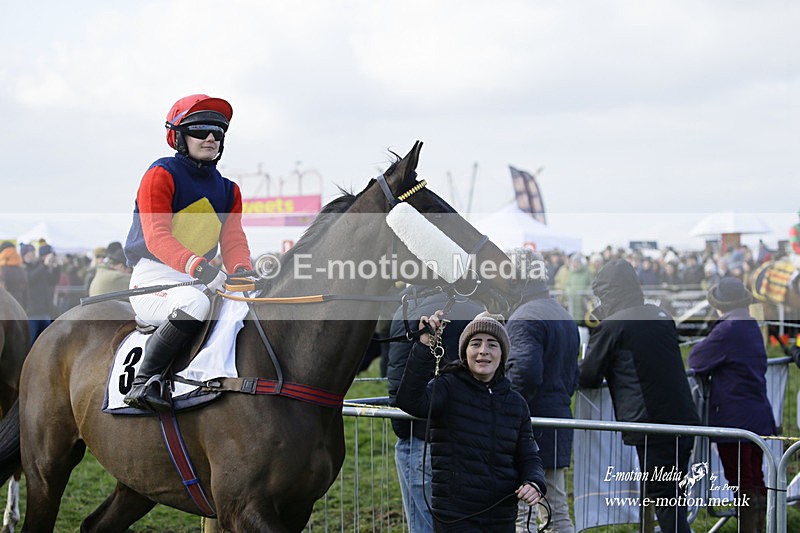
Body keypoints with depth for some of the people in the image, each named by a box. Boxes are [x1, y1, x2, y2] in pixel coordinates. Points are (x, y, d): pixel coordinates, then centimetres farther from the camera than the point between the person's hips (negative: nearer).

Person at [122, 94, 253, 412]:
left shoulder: (228, 191, 16)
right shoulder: (161, 175, -6)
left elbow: (233, 241, 6)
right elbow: (156, 237, -19)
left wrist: (242, 272, -20)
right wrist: (198, 266, -36)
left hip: (198, 281, 7)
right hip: (153, 279, -7)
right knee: (195, 302, -38)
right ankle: (144, 382, -30)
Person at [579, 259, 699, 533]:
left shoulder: (610, 327, -8)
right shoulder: (662, 316, 12)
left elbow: (587, 378, -1)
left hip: (651, 426, -7)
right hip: (685, 419, 7)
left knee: (663, 501, -3)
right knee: (672, 498, 15)